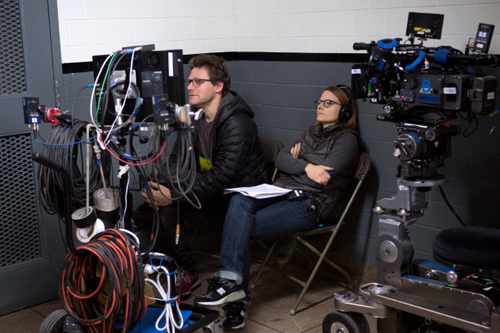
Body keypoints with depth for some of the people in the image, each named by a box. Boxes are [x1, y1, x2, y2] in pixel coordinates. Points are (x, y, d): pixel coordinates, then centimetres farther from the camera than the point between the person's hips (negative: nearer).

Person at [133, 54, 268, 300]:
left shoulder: (237, 124, -23)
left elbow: (222, 176, -29)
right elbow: (178, 160, 5)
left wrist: (173, 195, -29)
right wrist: (161, 187, -16)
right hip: (211, 185, 8)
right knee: (161, 201, -16)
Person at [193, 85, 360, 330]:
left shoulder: (347, 139, 2)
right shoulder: (312, 133, 25)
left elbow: (323, 178, -13)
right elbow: (280, 159, 9)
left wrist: (297, 160, 0)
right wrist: (306, 167, -9)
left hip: (311, 204, -6)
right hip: (283, 192, 6)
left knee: (241, 226, -25)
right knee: (239, 201, -27)